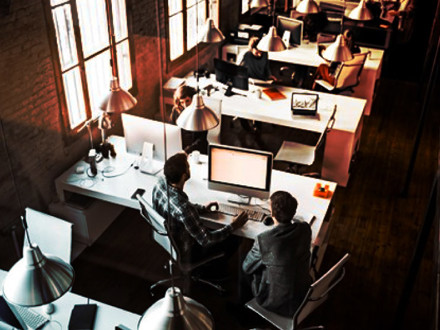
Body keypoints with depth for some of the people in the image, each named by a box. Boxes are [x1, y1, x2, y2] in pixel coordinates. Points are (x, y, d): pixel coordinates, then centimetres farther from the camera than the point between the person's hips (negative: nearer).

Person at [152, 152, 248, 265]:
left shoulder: (161, 183, -18)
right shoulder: (184, 208, -41)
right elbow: (206, 241, -28)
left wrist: (202, 208, 3)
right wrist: (233, 226, -17)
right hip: (185, 252, -7)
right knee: (233, 241, 7)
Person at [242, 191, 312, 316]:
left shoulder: (263, 240, -29)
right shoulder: (305, 229, -16)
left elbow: (247, 268, -10)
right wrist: (289, 217, 33)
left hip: (275, 304, -4)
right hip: (303, 298, 5)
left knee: (246, 270, 19)